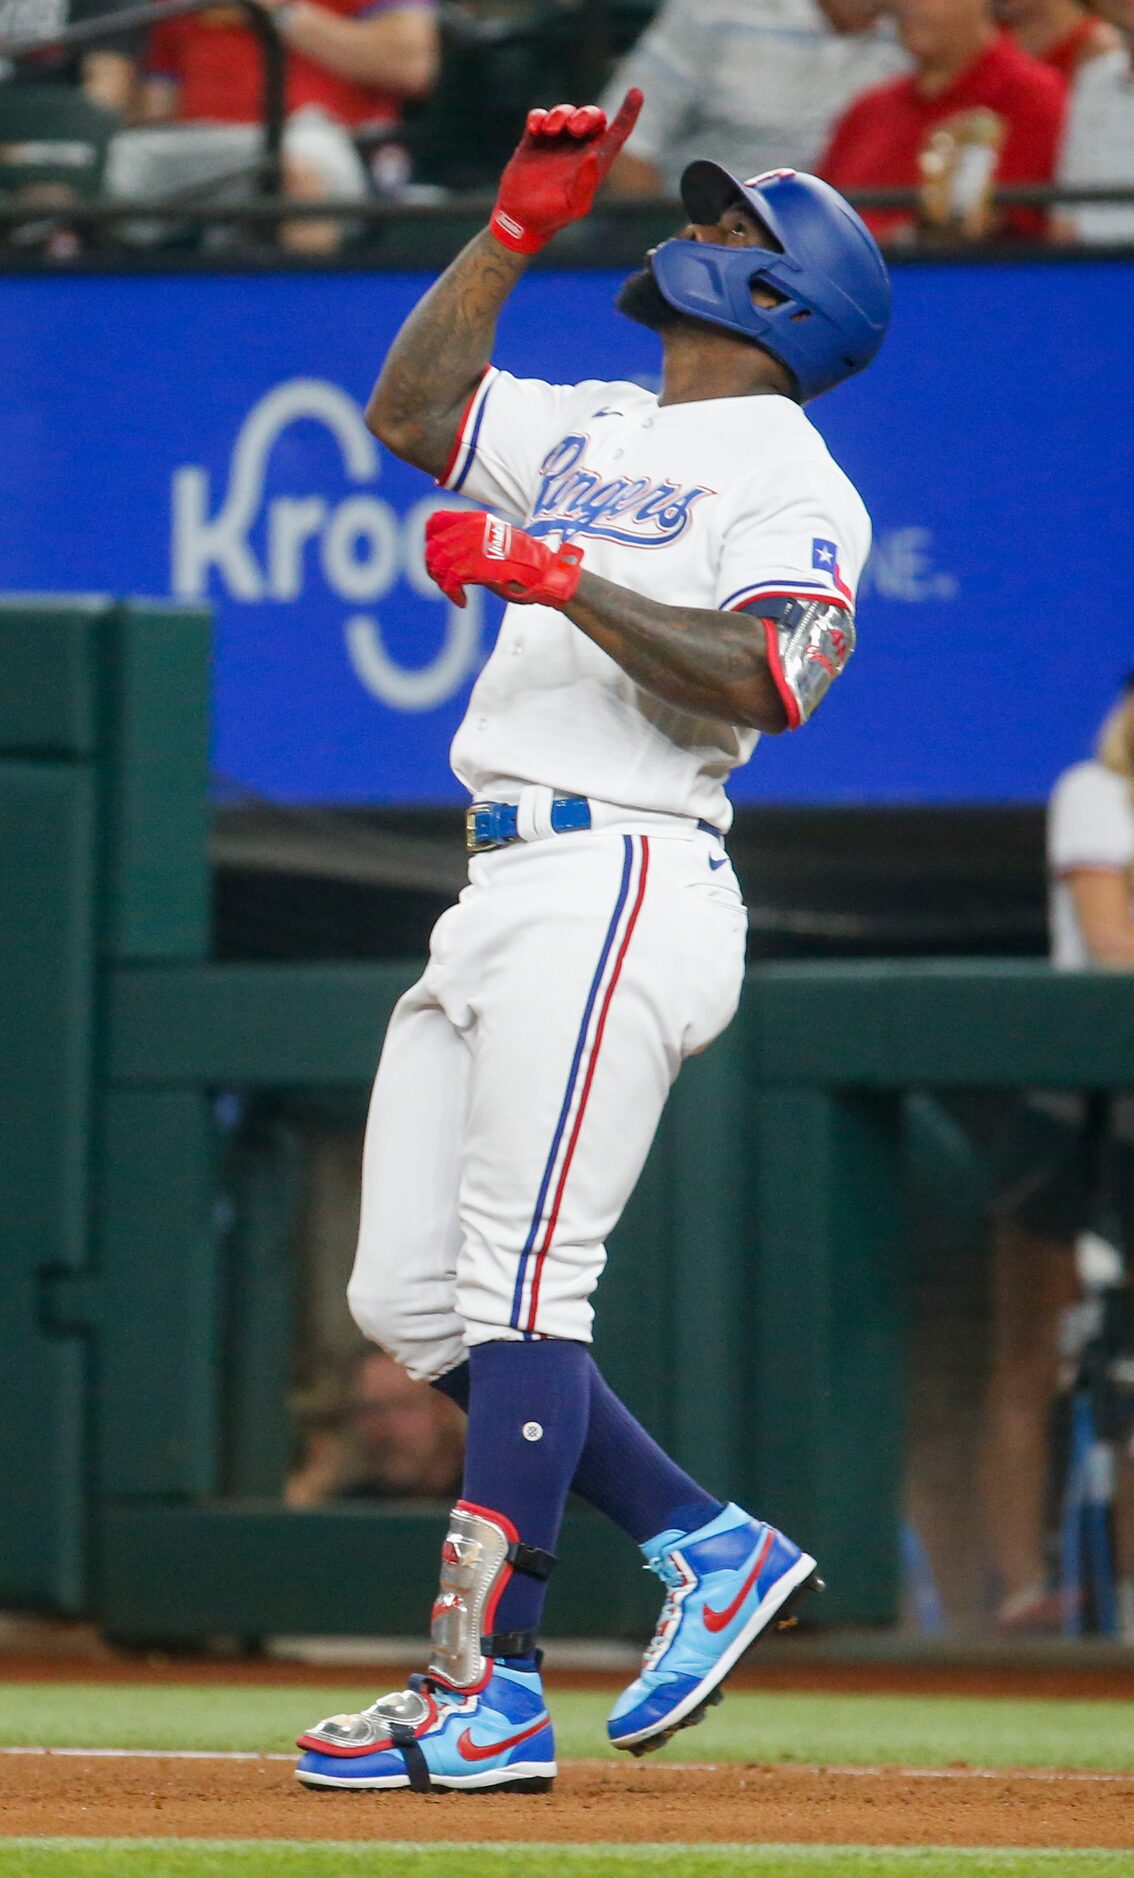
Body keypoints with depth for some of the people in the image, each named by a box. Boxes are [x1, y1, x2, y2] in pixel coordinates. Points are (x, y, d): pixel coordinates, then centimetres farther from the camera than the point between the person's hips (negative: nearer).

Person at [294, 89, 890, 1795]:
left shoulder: (792, 480, -4)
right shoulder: (596, 434, 22)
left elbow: (758, 681, -19)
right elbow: (410, 405, 29)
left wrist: (561, 579, -25)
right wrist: (522, 223, 23)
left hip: (620, 888, -9)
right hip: (500, 893, 9)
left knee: (518, 1278, -13)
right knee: (408, 1301, 6)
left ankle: (488, 1695, -14)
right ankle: (707, 1549, 11)